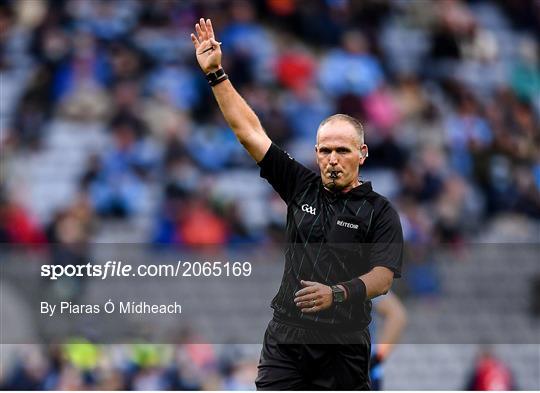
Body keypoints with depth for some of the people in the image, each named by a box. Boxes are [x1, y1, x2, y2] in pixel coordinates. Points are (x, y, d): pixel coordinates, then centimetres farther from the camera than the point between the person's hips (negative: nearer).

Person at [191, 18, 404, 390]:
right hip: (286, 336, 3)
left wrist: (337, 294, -30)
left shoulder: (379, 212, -2)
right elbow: (249, 131, 8)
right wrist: (215, 74, 4)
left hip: (343, 345, -2)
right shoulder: (302, 187, 8)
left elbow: (383, 276, -12)